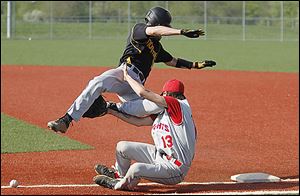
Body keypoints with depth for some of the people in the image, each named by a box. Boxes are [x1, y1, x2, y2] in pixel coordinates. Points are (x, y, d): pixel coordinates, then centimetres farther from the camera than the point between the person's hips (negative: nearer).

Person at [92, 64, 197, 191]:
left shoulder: (180, 106, -18)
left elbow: (143, 93, -18)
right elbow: (138, 121, 14)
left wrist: (127, 76, -4)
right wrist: (112, 111, 13)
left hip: (175, 169, -10)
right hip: (159, 156, 10)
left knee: (136, 168, -33)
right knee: (122, 147, 12)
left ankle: (118, 185, -2)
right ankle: (119, 174, 40)